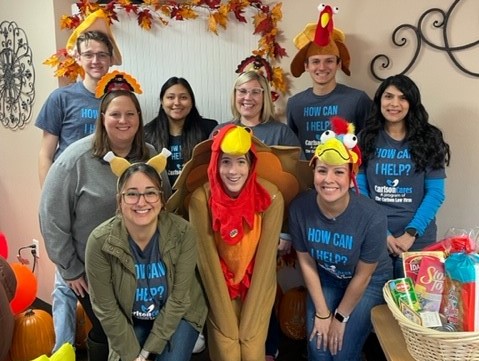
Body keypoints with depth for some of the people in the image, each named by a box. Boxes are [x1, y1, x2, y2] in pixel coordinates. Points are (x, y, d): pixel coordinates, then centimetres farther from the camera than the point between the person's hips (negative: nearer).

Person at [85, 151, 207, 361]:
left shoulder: (183, 233, -26)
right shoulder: (100, 242, -26)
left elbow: (178, 299, -18)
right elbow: (106, 309, -16)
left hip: (178, 316, 0)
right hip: (129, 321, 1)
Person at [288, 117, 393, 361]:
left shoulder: (372, 217, -32)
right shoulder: (299, 208, -25)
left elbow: (362, 276, -18)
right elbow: (306, 261, -10)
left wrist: (340, 317, -9)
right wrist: (321, 312, -6)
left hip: (368, 283, -2)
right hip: (325, 279, 2)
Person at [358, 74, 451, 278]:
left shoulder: (428, 140, 1)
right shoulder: (366, 139, 2)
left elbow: (436, 192, -3)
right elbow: (359, 189, -2)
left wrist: (411, 232, -13)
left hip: (418, 239, 0)